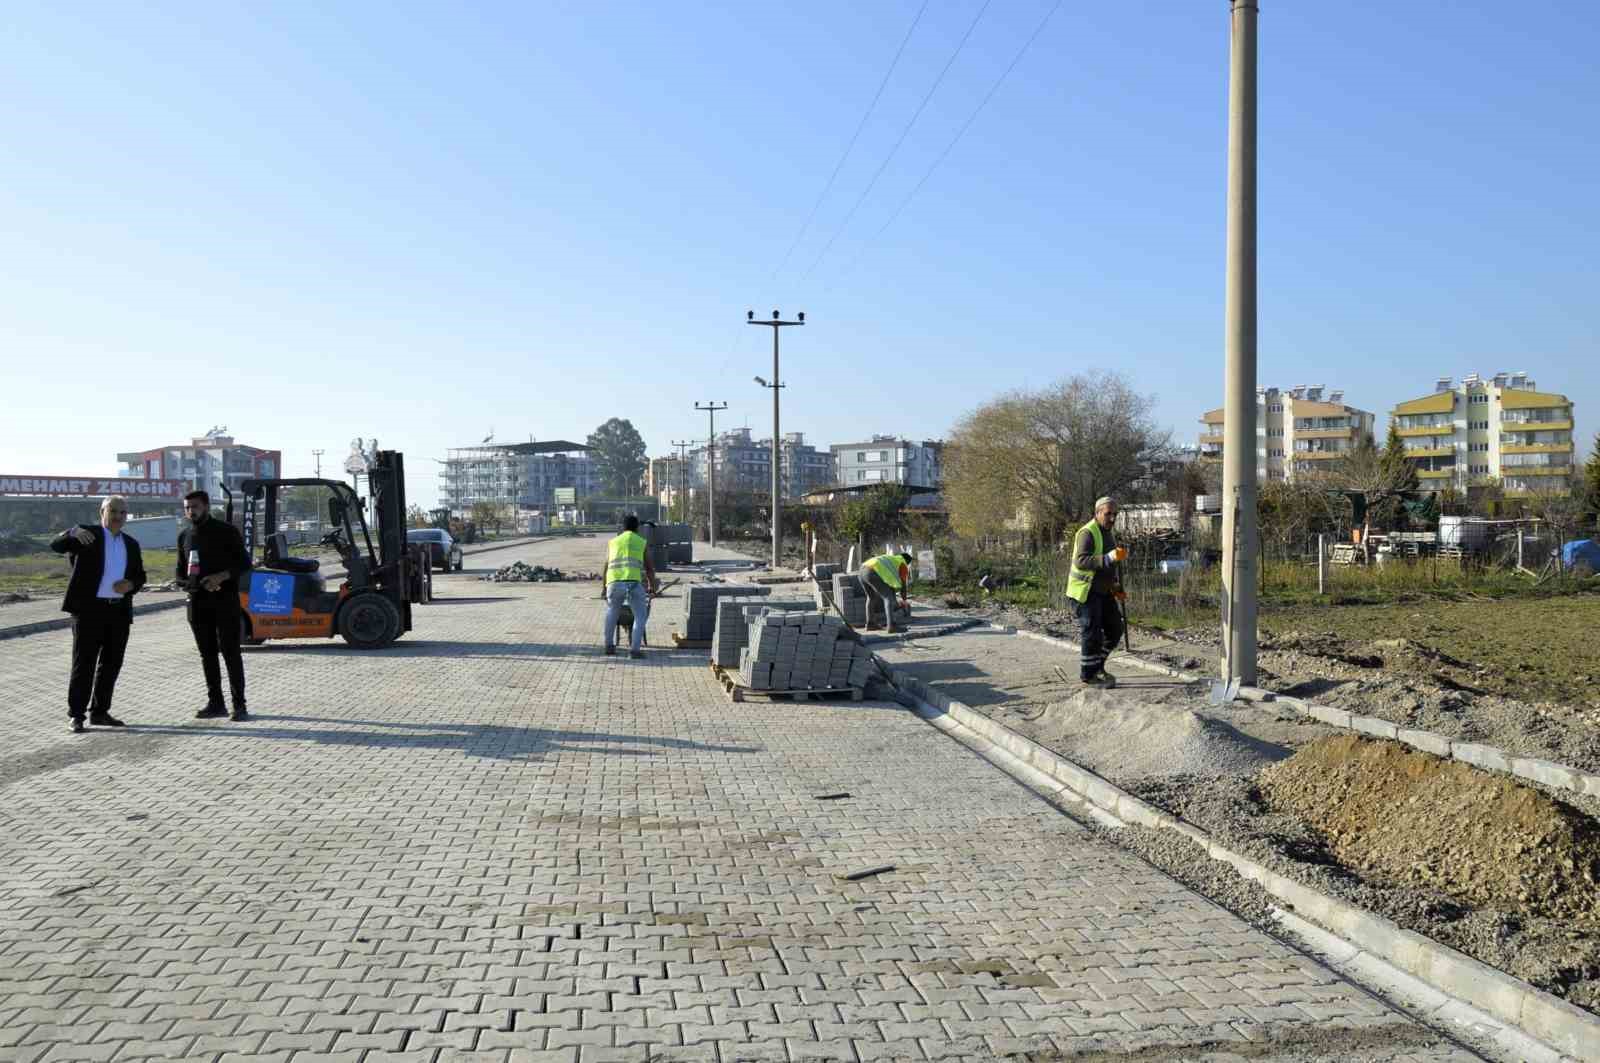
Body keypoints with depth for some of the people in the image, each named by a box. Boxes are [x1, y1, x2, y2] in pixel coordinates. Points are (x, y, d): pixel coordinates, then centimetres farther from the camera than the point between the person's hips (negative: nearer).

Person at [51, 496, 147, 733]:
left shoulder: (131, 544, 14)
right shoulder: (86, 535, 1)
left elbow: (140, 576, 17)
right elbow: (56, 545, -11)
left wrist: (130, 585, -6)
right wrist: (75, 532, -31)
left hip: (119, 611, 5)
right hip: (89, 608, -5)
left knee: (111, 664, 8)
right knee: (84, 663, -3)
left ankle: (99, 712, 19)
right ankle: (76, 715, 2)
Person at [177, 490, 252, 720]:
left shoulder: (226, 531, -1)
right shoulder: (185, 537, 15)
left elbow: (244, 563, -2)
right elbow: (181, 572, 21)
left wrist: (221, 576, -19)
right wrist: (186, 582, -2)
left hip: (224, 599, -5)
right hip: (198, 601, 5)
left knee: (230, 652, -7)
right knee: (207, 654, 8)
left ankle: (239, 704, -4)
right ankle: (215, 703, 15)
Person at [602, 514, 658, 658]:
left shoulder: (612, 542, 23)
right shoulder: (642, 542, 19)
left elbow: (606, 567, 23)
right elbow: (649, 568, 23)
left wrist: (605, 587, 36)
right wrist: (652, 585, 39)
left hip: (614, 582, 2)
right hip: (634, 582, -2)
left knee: (612, 612, 26)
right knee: (640, 615, 11)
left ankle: (609, 645, 27)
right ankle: (634, 649, 0)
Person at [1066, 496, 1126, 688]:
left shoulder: (1109, 533, 14)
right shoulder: (1087, 533, -17)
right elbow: (1080, 561, -30)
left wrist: (1115, 586, 19)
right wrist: (1108, 558, -41)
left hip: (1103, 591, 9)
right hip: (1086, 591, -9)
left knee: (1115, 629, 12)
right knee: (1091, 634, -6)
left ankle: (1097, 666, 26)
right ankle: (1088, 675, 4)